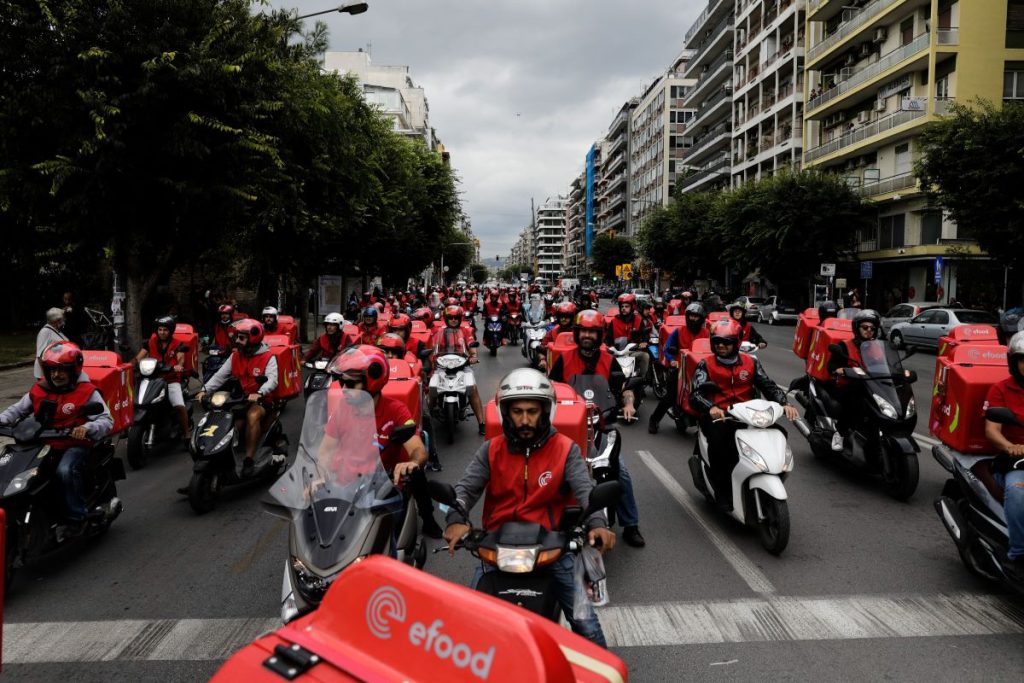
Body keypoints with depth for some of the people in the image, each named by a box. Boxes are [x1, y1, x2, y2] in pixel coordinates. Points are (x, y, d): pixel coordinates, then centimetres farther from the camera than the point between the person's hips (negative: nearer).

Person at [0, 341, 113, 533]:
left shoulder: (87, 392, -7)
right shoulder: (39, 389, 9)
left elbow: (106, 420, -13)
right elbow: (18, 409, 18)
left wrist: (87, 428, -33)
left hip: (75, 445, -6)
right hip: (44, 444, 6)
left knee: (66, 470, -33)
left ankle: (77, 516, -16)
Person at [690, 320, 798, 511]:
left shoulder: (751, 363, 14)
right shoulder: (706, 366, 5)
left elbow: (769, 386, 7)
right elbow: (695, 395, -9)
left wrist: (784, 404, -15)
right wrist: (711, 408, -31)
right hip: (718, 416, -3)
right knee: (719, 439, -36)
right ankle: (722, 491, -20)